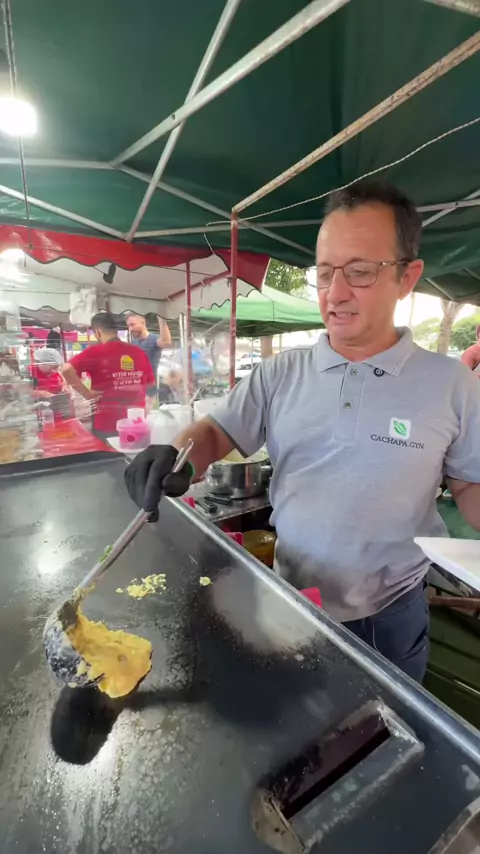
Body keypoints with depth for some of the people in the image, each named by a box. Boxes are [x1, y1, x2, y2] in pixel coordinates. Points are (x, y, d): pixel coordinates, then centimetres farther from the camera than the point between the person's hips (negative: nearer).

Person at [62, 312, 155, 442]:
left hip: (107, 424, -4)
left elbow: (67, 370, -20)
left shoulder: (95, 352, -10)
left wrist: (87, 393, -11)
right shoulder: (138, 352, 1)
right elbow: (151, 383, 11)